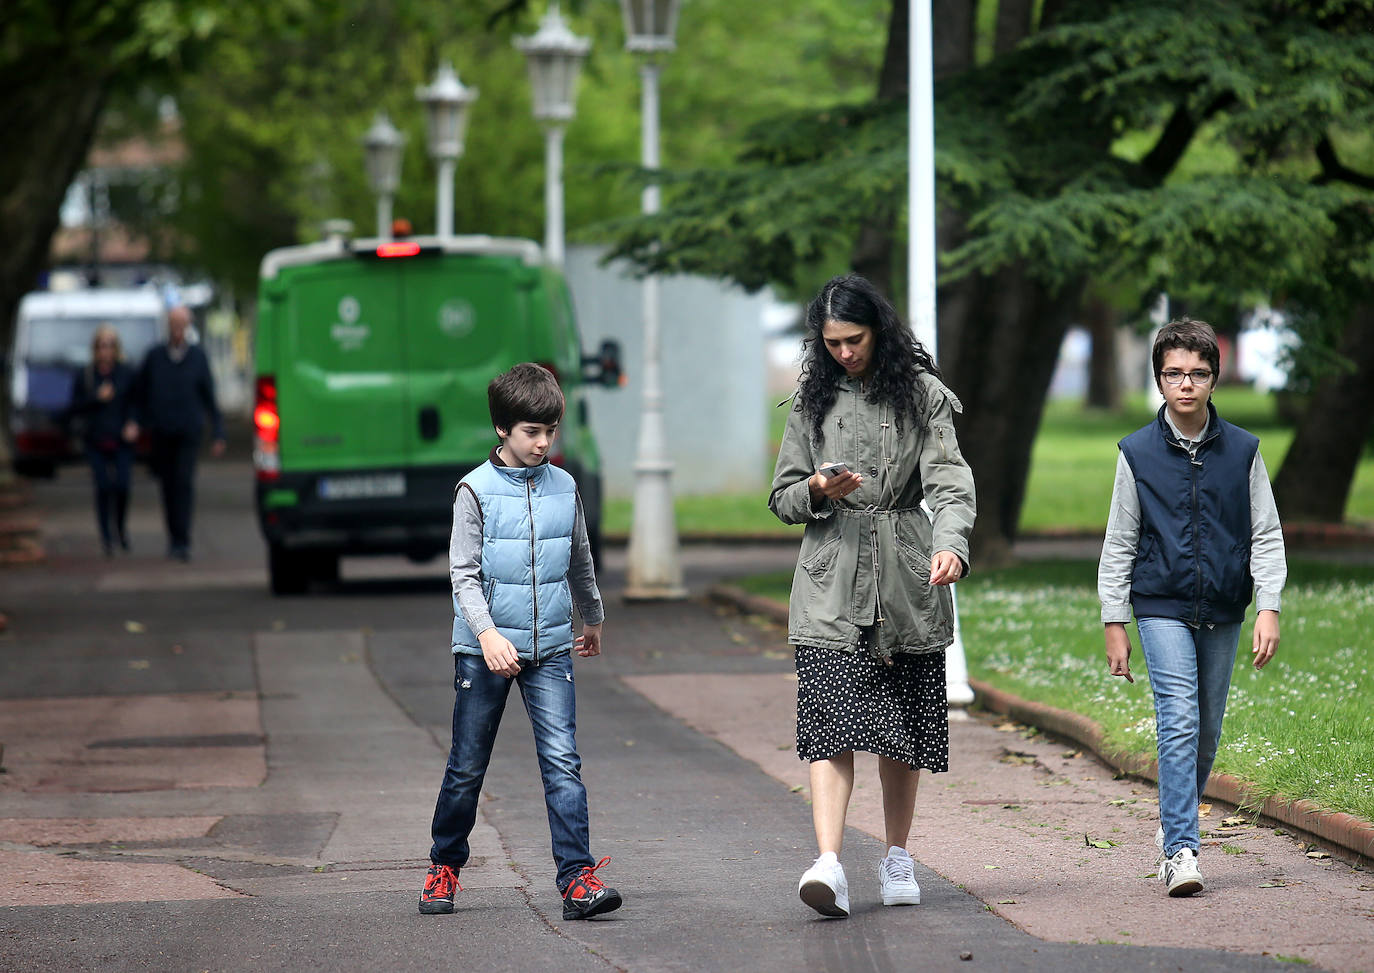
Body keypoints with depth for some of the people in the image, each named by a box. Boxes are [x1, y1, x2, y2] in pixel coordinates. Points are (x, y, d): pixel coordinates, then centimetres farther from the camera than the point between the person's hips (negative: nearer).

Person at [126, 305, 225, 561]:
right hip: (161, 433, 2)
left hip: (188, 432, -2)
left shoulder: (198, 357, 4)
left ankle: (182, 542, -17)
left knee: (184, 483, -13)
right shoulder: (154, 356, 6)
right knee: (167, 485, 6)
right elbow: (140, 393, 14)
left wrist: (218, 434, 5)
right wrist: (136, 421, -1)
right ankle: (174, 537, 19)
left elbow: (210, 397, 7)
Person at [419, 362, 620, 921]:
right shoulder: (477, 490, -5)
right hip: (484, 649, -2)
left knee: (562, 762, -9)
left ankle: (577, 878, -11)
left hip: (550, 649, 2)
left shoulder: (564, 488, 6)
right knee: (467, 766, 8)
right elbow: (464, 573, -9)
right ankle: (444, 867, 26)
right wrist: (486, 633, -22)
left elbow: (580, 562, 22)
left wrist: (592, 619, 34)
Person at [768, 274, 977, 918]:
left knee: (902, 726, 7)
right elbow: (783, 497, 13)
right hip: (831, 581, 0)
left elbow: (948, 483, -8)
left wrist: (950, 546, -27)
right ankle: (829, 864, -25)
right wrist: (818, 491, -10)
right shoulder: (813, 399, 9)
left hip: (906, 578, 0)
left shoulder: (922, 393, 2)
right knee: (830, 719, -14)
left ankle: (897, 859, 22)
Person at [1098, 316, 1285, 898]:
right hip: (1162, 609, -2)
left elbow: (1266, 537, 6)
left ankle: (1174, 824, 31)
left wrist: (1268, 608, -5)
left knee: (1207, 732, 9)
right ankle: (1180, 851, -18)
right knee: (1179, 723, -16)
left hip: (1222, 613, 2)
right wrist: (1114, 625, 2)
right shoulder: (1138, 454, 1)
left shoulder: (1242, 451, 4)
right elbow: (1119, 545, 6)